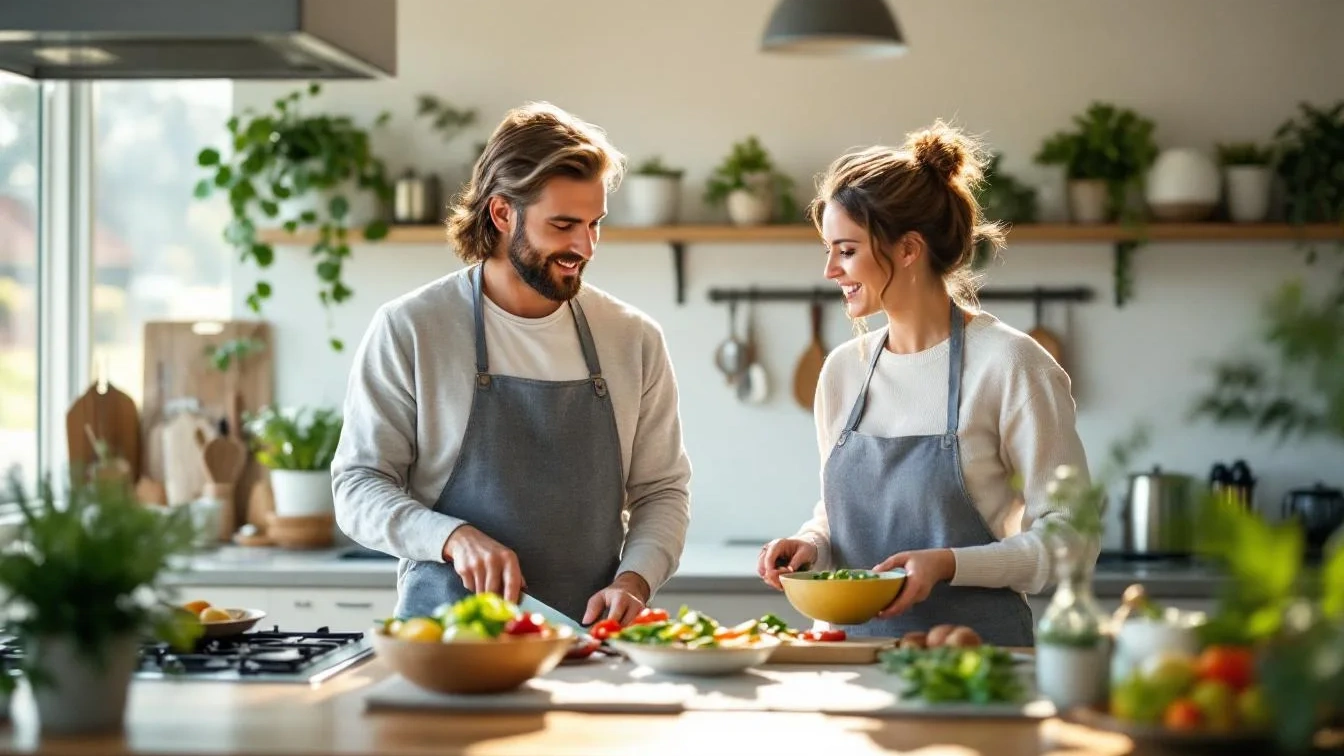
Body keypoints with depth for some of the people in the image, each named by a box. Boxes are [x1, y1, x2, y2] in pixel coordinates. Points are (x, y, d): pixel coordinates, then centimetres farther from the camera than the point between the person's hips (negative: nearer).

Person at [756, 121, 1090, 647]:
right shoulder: (843, 370, 11)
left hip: (978, 648, -4)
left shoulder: (1009, 365, -6)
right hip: (860, 651, 5)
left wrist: (949, 563, -16)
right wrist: (810, 545, 2)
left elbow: (1068, 535, -6)